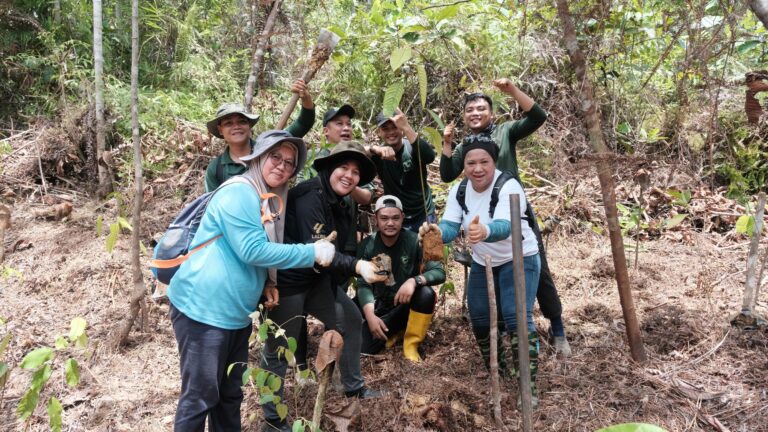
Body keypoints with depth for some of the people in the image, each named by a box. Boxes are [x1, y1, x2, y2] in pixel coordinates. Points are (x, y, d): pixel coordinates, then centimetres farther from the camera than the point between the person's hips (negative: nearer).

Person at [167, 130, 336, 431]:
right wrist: (313, 253, -17)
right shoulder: (239, 192, -15)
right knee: (200, 397, 0)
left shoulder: (269, 202, 14)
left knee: (231, 394, 17)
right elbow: (253, 250, -23)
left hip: (235, 314, 9)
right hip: (202, 310, -9)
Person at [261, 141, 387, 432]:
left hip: (317, 279, 10)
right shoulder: (310, 196, -22)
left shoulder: (339, 203, 9)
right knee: (278, 348, 0)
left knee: (351, 320, 15)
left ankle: (353, 386, 30)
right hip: (287, 280, -10)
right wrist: (357, 266, -39)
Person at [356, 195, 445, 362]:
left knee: (426, 293, -33)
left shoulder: (414, 241, -15)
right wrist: (370, 316, -27)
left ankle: (411, 345, -11)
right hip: (381, 309, 1)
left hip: (409, 305, -1)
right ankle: (394, 332, 14)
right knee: (362, 351, -17)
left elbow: (439, 272, -20)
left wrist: (414, 281, -39)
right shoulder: (367, 246, -9)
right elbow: (363, 285, -11)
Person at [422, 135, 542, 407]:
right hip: (483, 262, 6)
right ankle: (499, 374, 32)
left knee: (517, 318, -18)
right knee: (479, 319, 8)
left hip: (519, 259, -6)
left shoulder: (508, 187, -28)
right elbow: (450, 226, -21)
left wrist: (484, 232, -68)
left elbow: (504, 227, -44)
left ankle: (529, 387, -4)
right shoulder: (458, 191, -10)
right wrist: (436, 231, -45)